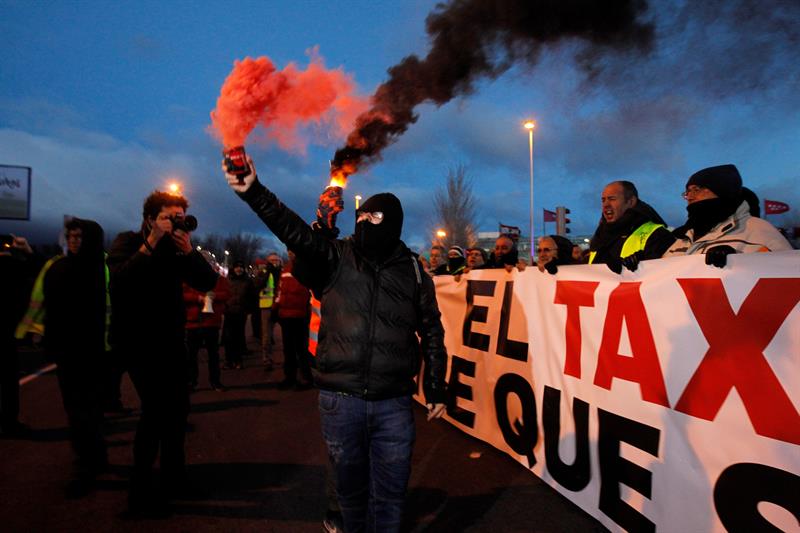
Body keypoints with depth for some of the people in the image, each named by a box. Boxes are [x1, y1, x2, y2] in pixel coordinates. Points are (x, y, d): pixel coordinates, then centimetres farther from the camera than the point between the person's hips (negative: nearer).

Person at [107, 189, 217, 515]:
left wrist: (188, 250, -21)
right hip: (138, 340, -5)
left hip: (171, 339, 5)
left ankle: (174, 476, 28)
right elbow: (119, 280, -24)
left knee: (178, 407, 10)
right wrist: (151, 244, -26)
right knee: (156, 408, -16)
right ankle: (140, 490, -1)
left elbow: (208, 283, -7)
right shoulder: (128, 242, -5)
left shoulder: (178, 248, 5)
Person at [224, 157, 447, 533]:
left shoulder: (412, 271, 3)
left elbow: (431, 332, 7)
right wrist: (254, 192, -28)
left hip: (394, 404, 0)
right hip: (339, 400, 1)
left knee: (389, 493, 11)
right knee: (350, 487, 19)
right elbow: (293, 229, -14)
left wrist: (435, 390, 8)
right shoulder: (336, 257, 0)